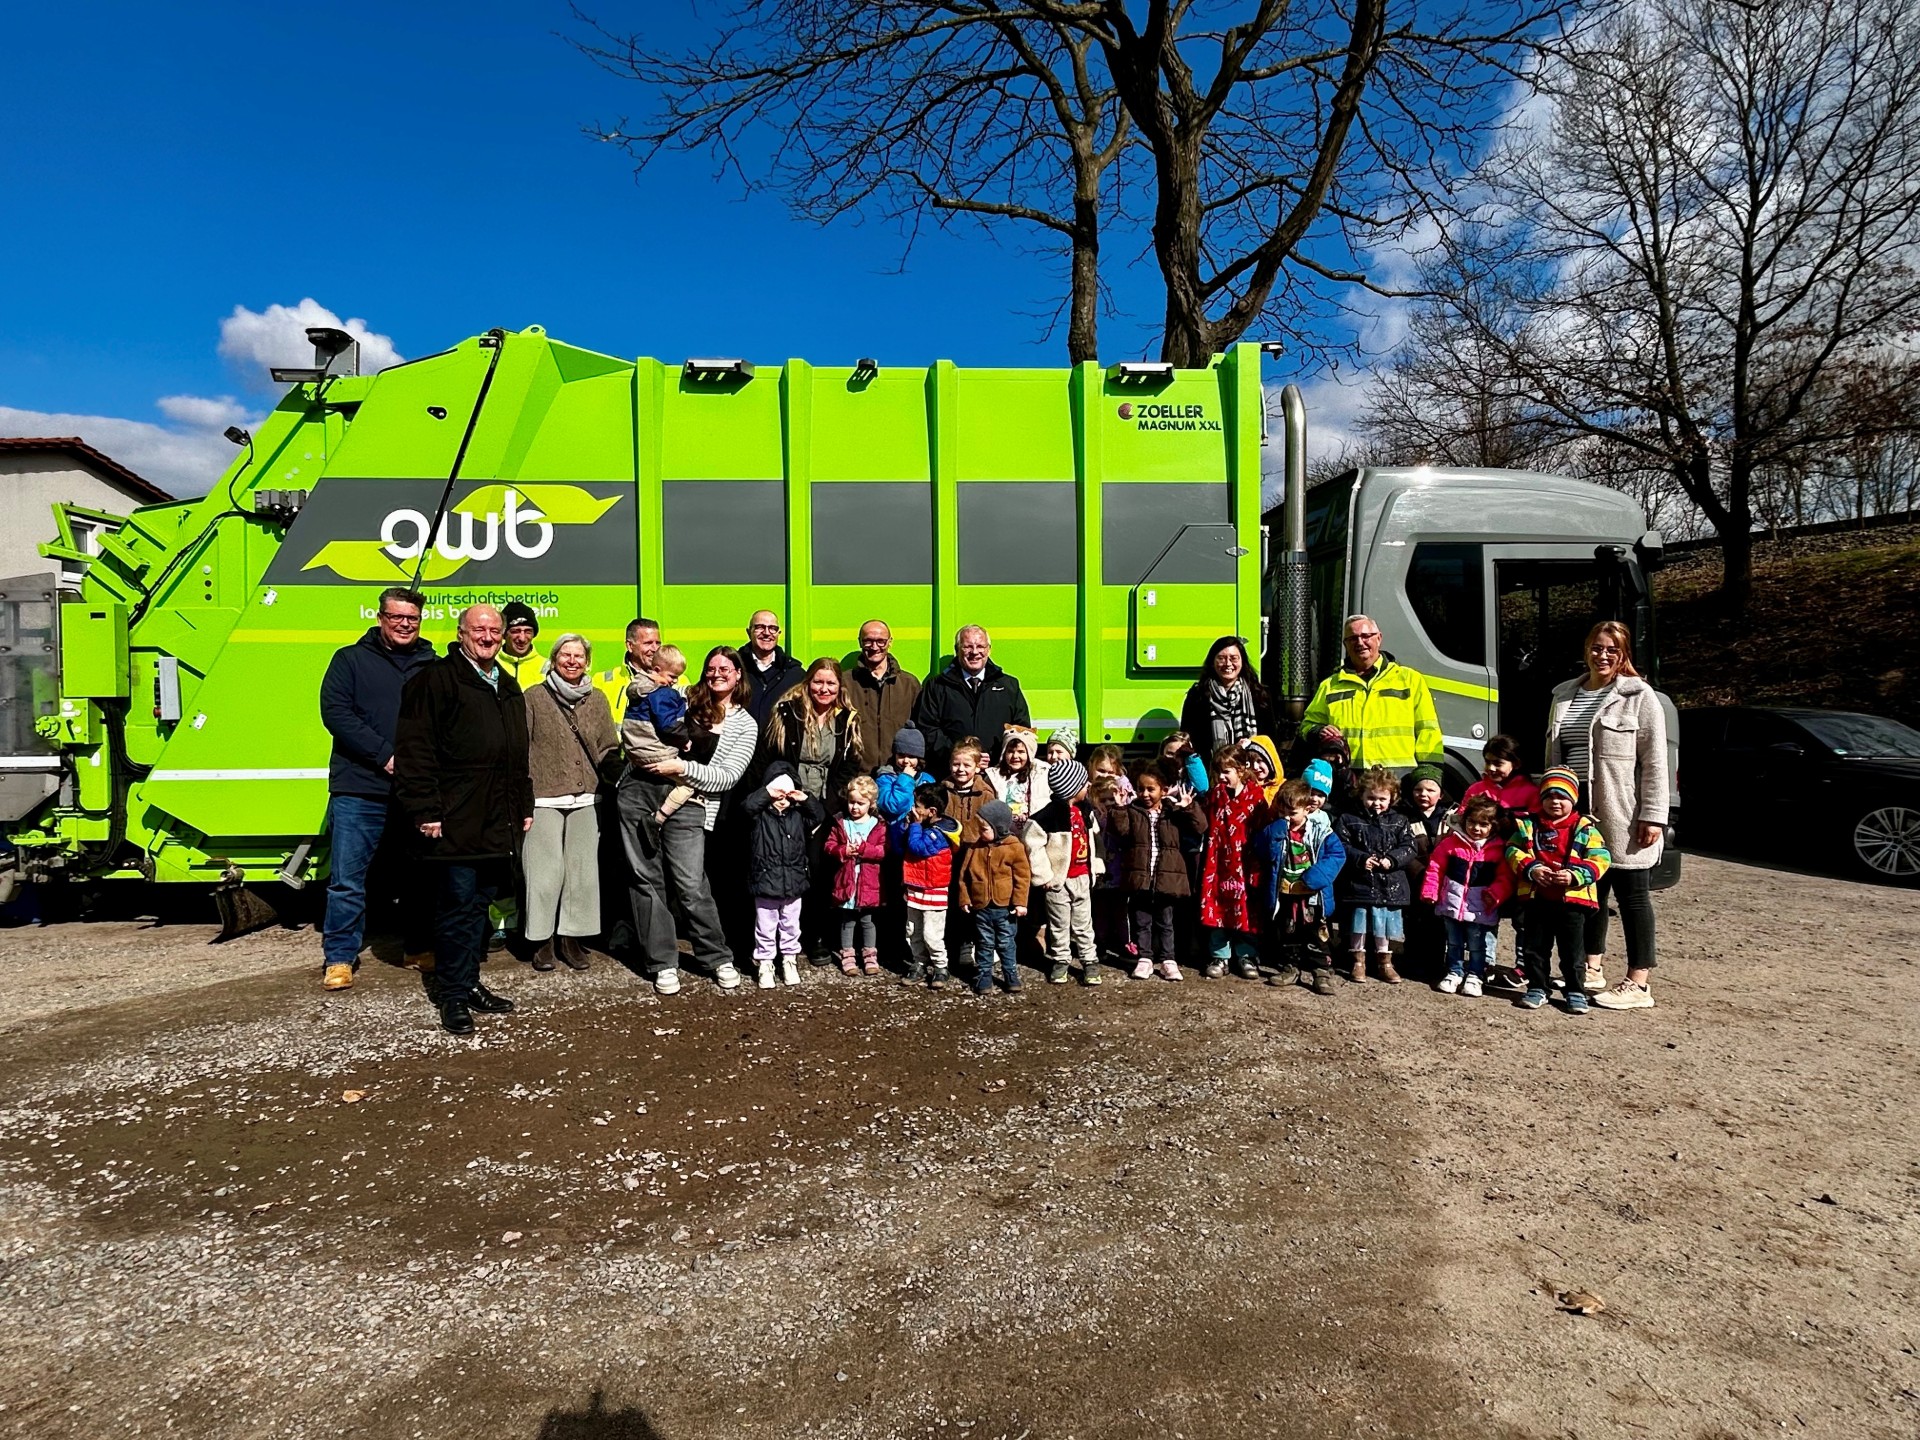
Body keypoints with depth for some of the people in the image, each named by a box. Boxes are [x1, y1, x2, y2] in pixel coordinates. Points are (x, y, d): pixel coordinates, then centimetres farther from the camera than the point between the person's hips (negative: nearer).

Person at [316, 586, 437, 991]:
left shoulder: (433, 666, 8)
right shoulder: (350, 659, 5)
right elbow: (335, 712, -6)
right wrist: (385, 756, -14)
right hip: (359, 791, -2)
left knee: (419, 874, 13)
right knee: (347, 878, 0)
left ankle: (420, 949, 27)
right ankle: (339, 957, 12)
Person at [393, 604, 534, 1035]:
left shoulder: (509, 688, 19)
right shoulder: (436, 679, -6)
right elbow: (415, 749, -12)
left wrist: (525, 806, 20)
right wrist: (425, 811, -16)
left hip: (500, 823, 7)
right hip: (457, 821, -7)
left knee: (481, 903, 14)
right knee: (459, 906, -2)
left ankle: (470, 983, 26)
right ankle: (453, 995, 10)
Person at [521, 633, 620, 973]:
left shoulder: (597, 700, 11)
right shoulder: (534, 697, 3)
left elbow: (609, 749, 13)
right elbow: (520, 748, 1)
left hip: (585, 798, 3)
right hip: (544, 799, -3)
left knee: (582, 869, 4)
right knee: (546, 869, -2)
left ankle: (571, 938, 15)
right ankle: (543, 940, 11)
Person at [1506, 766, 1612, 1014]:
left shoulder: (1585, 828, -1)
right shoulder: (1528, 825, 4)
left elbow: (1600, 859, -6)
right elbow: (1513, 851, 0)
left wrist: (1574, 876, -19)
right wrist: (1531, 869, -16)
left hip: (1572, 900, -2)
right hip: (1536, 899, 2)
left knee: (1573, 950, 7)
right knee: (1534, 947, 10)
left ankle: (1576, 991, 20)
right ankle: (1537, 988, 22)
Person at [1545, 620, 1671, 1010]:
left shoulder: (1639, 696, -4)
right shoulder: (1564, 696, 14)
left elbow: (1655, 763, -9)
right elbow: (1553, 756, 19)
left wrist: (1653, 816, -15)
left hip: (1623, 815, -6)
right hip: (1577, 809, 6)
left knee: (1632, 894, 0)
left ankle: (1639, 983, 5)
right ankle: (1592, 968, 26)